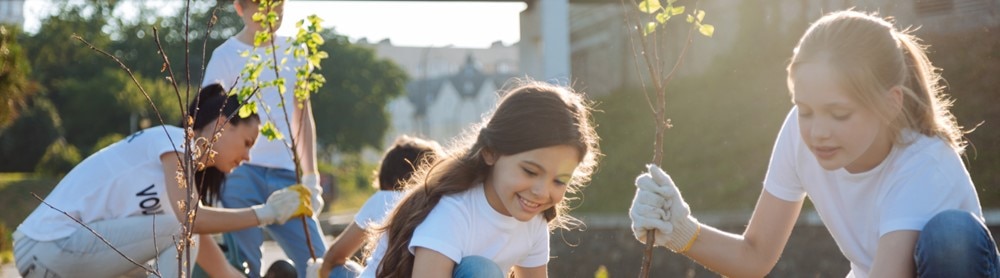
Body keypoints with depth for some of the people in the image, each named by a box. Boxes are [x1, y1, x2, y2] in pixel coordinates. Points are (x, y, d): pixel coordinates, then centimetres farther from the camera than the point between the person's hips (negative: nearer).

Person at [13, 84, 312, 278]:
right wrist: (264, 213, -14)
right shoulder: (174, 139, -6)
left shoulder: (184, 167, 18)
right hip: (49, 246, -10)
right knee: (181, 231, -17)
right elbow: (189, 217, -24)